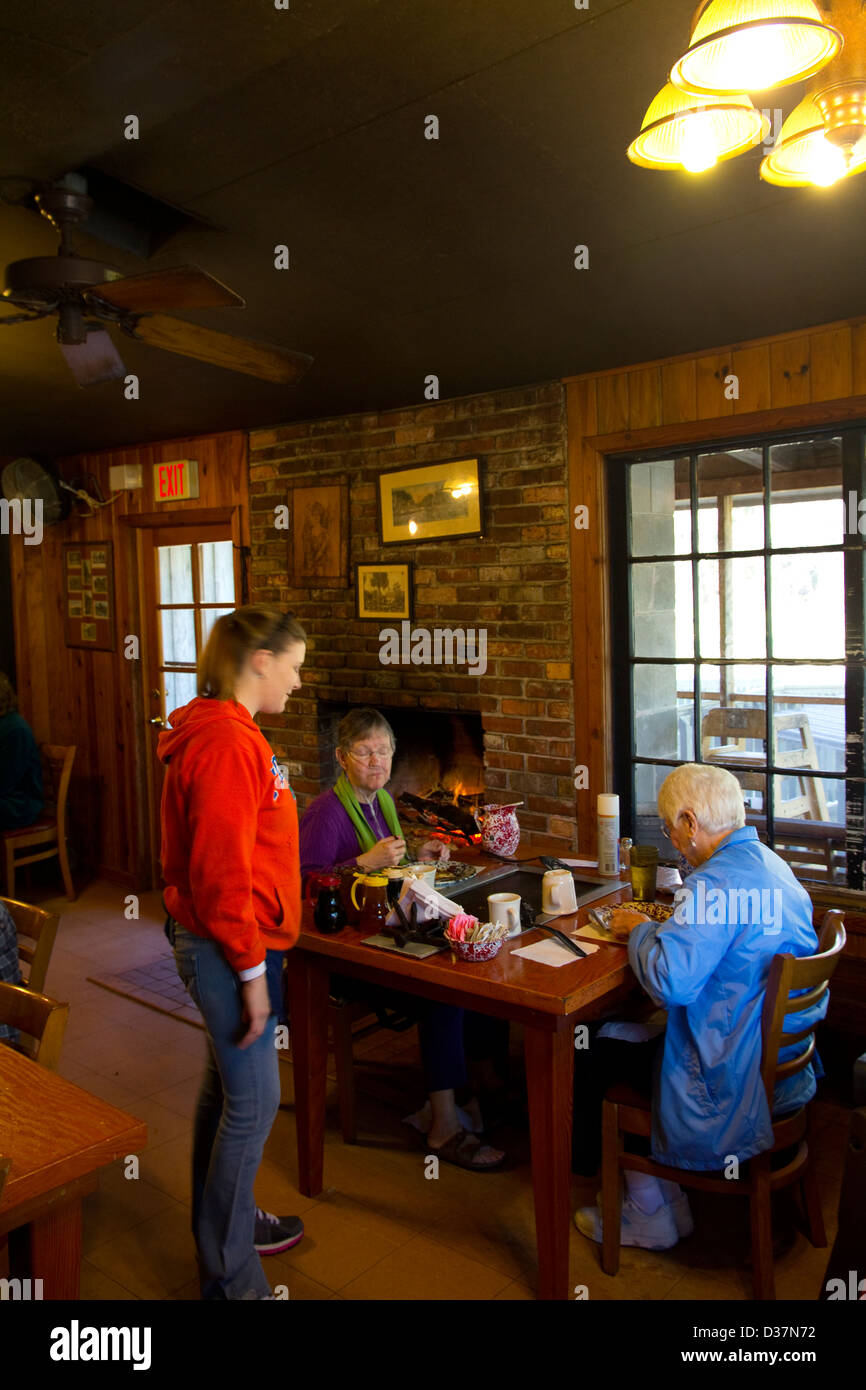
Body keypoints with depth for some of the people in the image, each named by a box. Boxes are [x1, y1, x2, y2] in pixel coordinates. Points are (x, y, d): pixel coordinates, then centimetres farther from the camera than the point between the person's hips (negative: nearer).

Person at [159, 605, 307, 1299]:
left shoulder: (232, 733, 10)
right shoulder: (227, 741, -22)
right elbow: (221, 871, -24)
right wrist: (251, 971, -18)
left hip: (230, 940, 10)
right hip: (232, 946, -10)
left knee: (227, 1087, 22)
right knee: (254, 1102, 2)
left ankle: (226, 1220, 40)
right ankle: (231, 1275, 18)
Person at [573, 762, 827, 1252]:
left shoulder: (716, 882, -27)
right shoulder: (771, 863, 4)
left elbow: (670, 980, -35)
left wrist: (639, 929, -16)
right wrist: (665, 925, 7)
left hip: (736, 1085, -9)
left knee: (597, 1050, 8)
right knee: (627, 1032, 20)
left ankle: (651, 1216, 23)